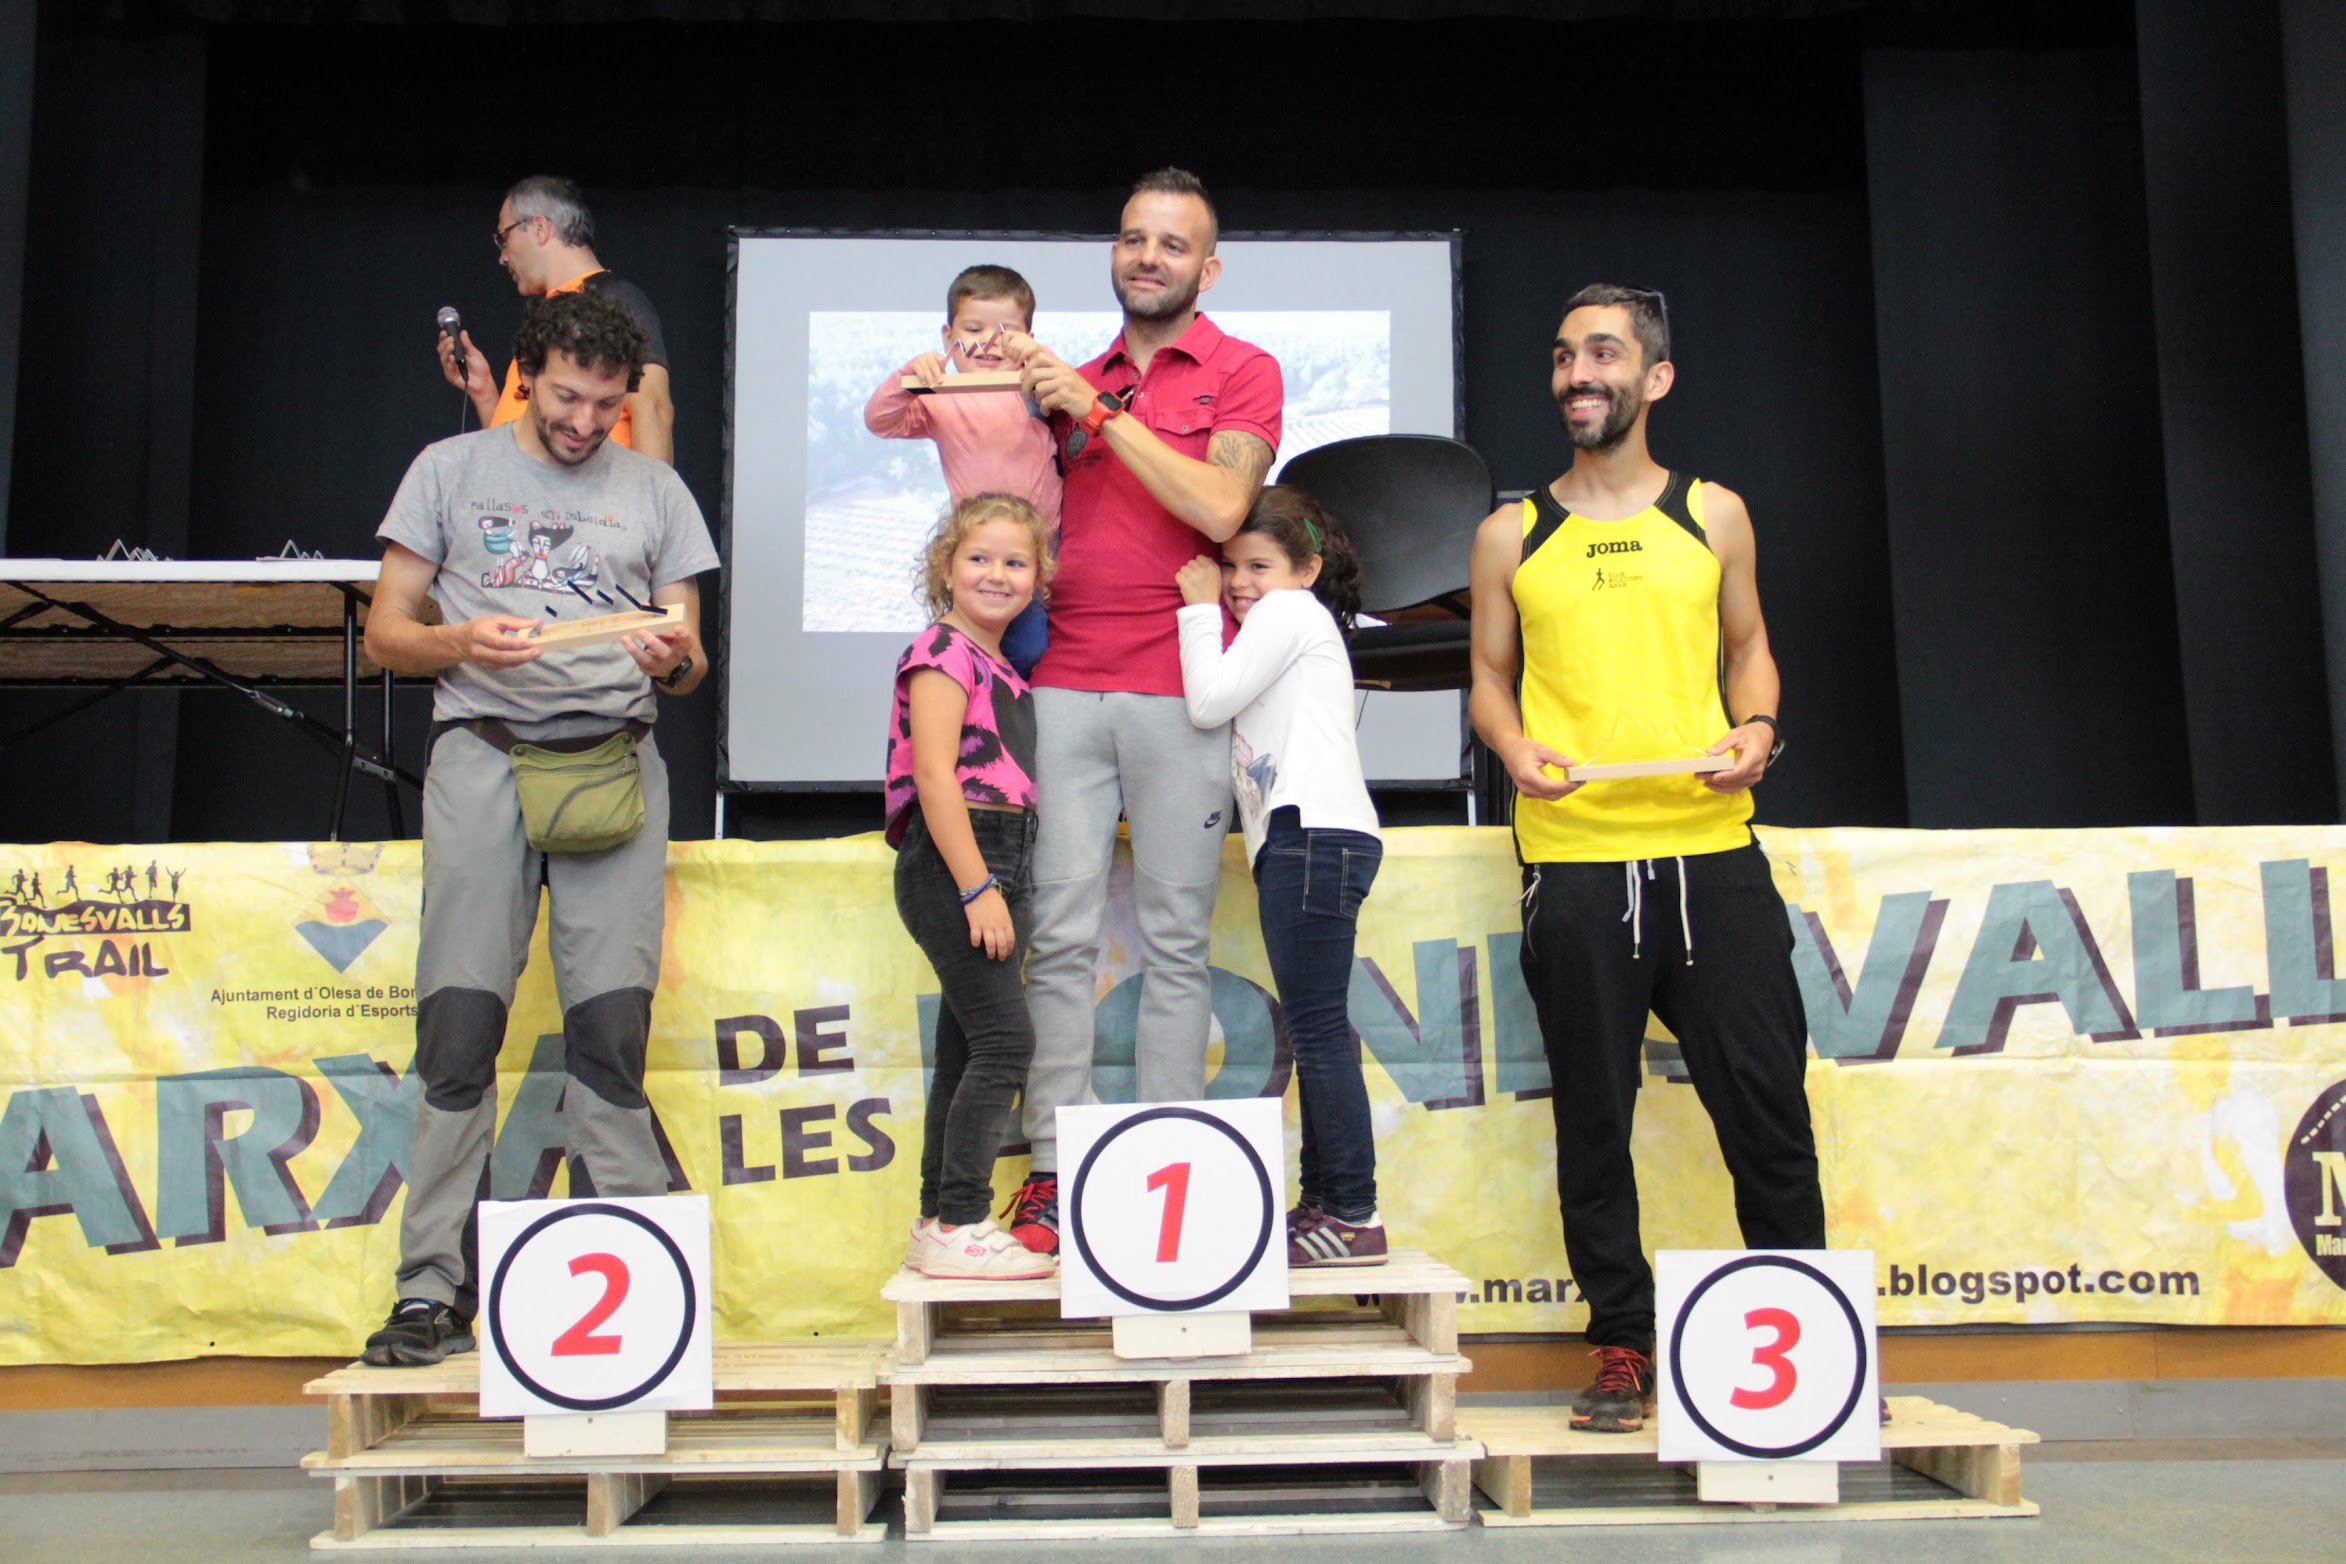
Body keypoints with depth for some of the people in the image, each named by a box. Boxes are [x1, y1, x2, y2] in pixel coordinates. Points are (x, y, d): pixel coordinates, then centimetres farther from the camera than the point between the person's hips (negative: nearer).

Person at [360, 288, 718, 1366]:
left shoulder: (654, 489, 20)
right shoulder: (450, 470, 16)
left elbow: (689, 658, 16)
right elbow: (385, 632, 12)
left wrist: (677, 661, -8)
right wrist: (462, 643, -9)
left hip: (615, 757, 1)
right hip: (482, 752, -1)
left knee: (612, 1024, -7)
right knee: (460, 1022, -8)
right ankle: (433, 1292, -3)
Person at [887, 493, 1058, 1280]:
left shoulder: (1000, 664, 19)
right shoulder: (944, 652, -8)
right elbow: (934, 776, -16)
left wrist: (1002, 890, 13)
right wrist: (978, 888, -20)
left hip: (993, 867, 9)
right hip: (951, 863, -9)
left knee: (966, 1050, 11)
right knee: (1005, 1039, -12)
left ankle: (938, 1224, 18)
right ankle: (959, 1227, -8)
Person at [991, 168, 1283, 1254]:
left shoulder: (1242, 372, 6)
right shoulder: (1077, 379, 19)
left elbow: (1220, 506, -11)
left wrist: (1096, 409, -10)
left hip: (1179, 692, -3)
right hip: (1065, 685, 3)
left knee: (1174, 943, 0)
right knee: (1061, 933, -2)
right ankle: (1051, 1166, 2)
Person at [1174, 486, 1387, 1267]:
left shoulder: (1292, 611, 1)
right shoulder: (1288, 623, 29)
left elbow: (1209, 701, -7)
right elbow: (1218, 707, 23)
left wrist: (1201, 611, 3)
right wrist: (1207, 609, 22)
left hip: (1315, 834, -11)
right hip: (1300, 843, 11)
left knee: (1317, 1025, -12)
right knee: (1314, 1029, 9)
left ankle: (1355, 1215, -12)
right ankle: (1324, 1202, 12)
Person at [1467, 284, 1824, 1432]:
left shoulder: (1713, 516, 11)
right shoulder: (1512, 536, 10)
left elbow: (1747, 647, 17)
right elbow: (1490, 673, 14)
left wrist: (1753, 725, -3)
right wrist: (1512, 743, -7)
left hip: (1712, 850, 0)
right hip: (1573, 860, 0)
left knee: (1765, 1103, 1)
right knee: (1594, 1114, 5)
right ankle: (1622, 1345, 17)